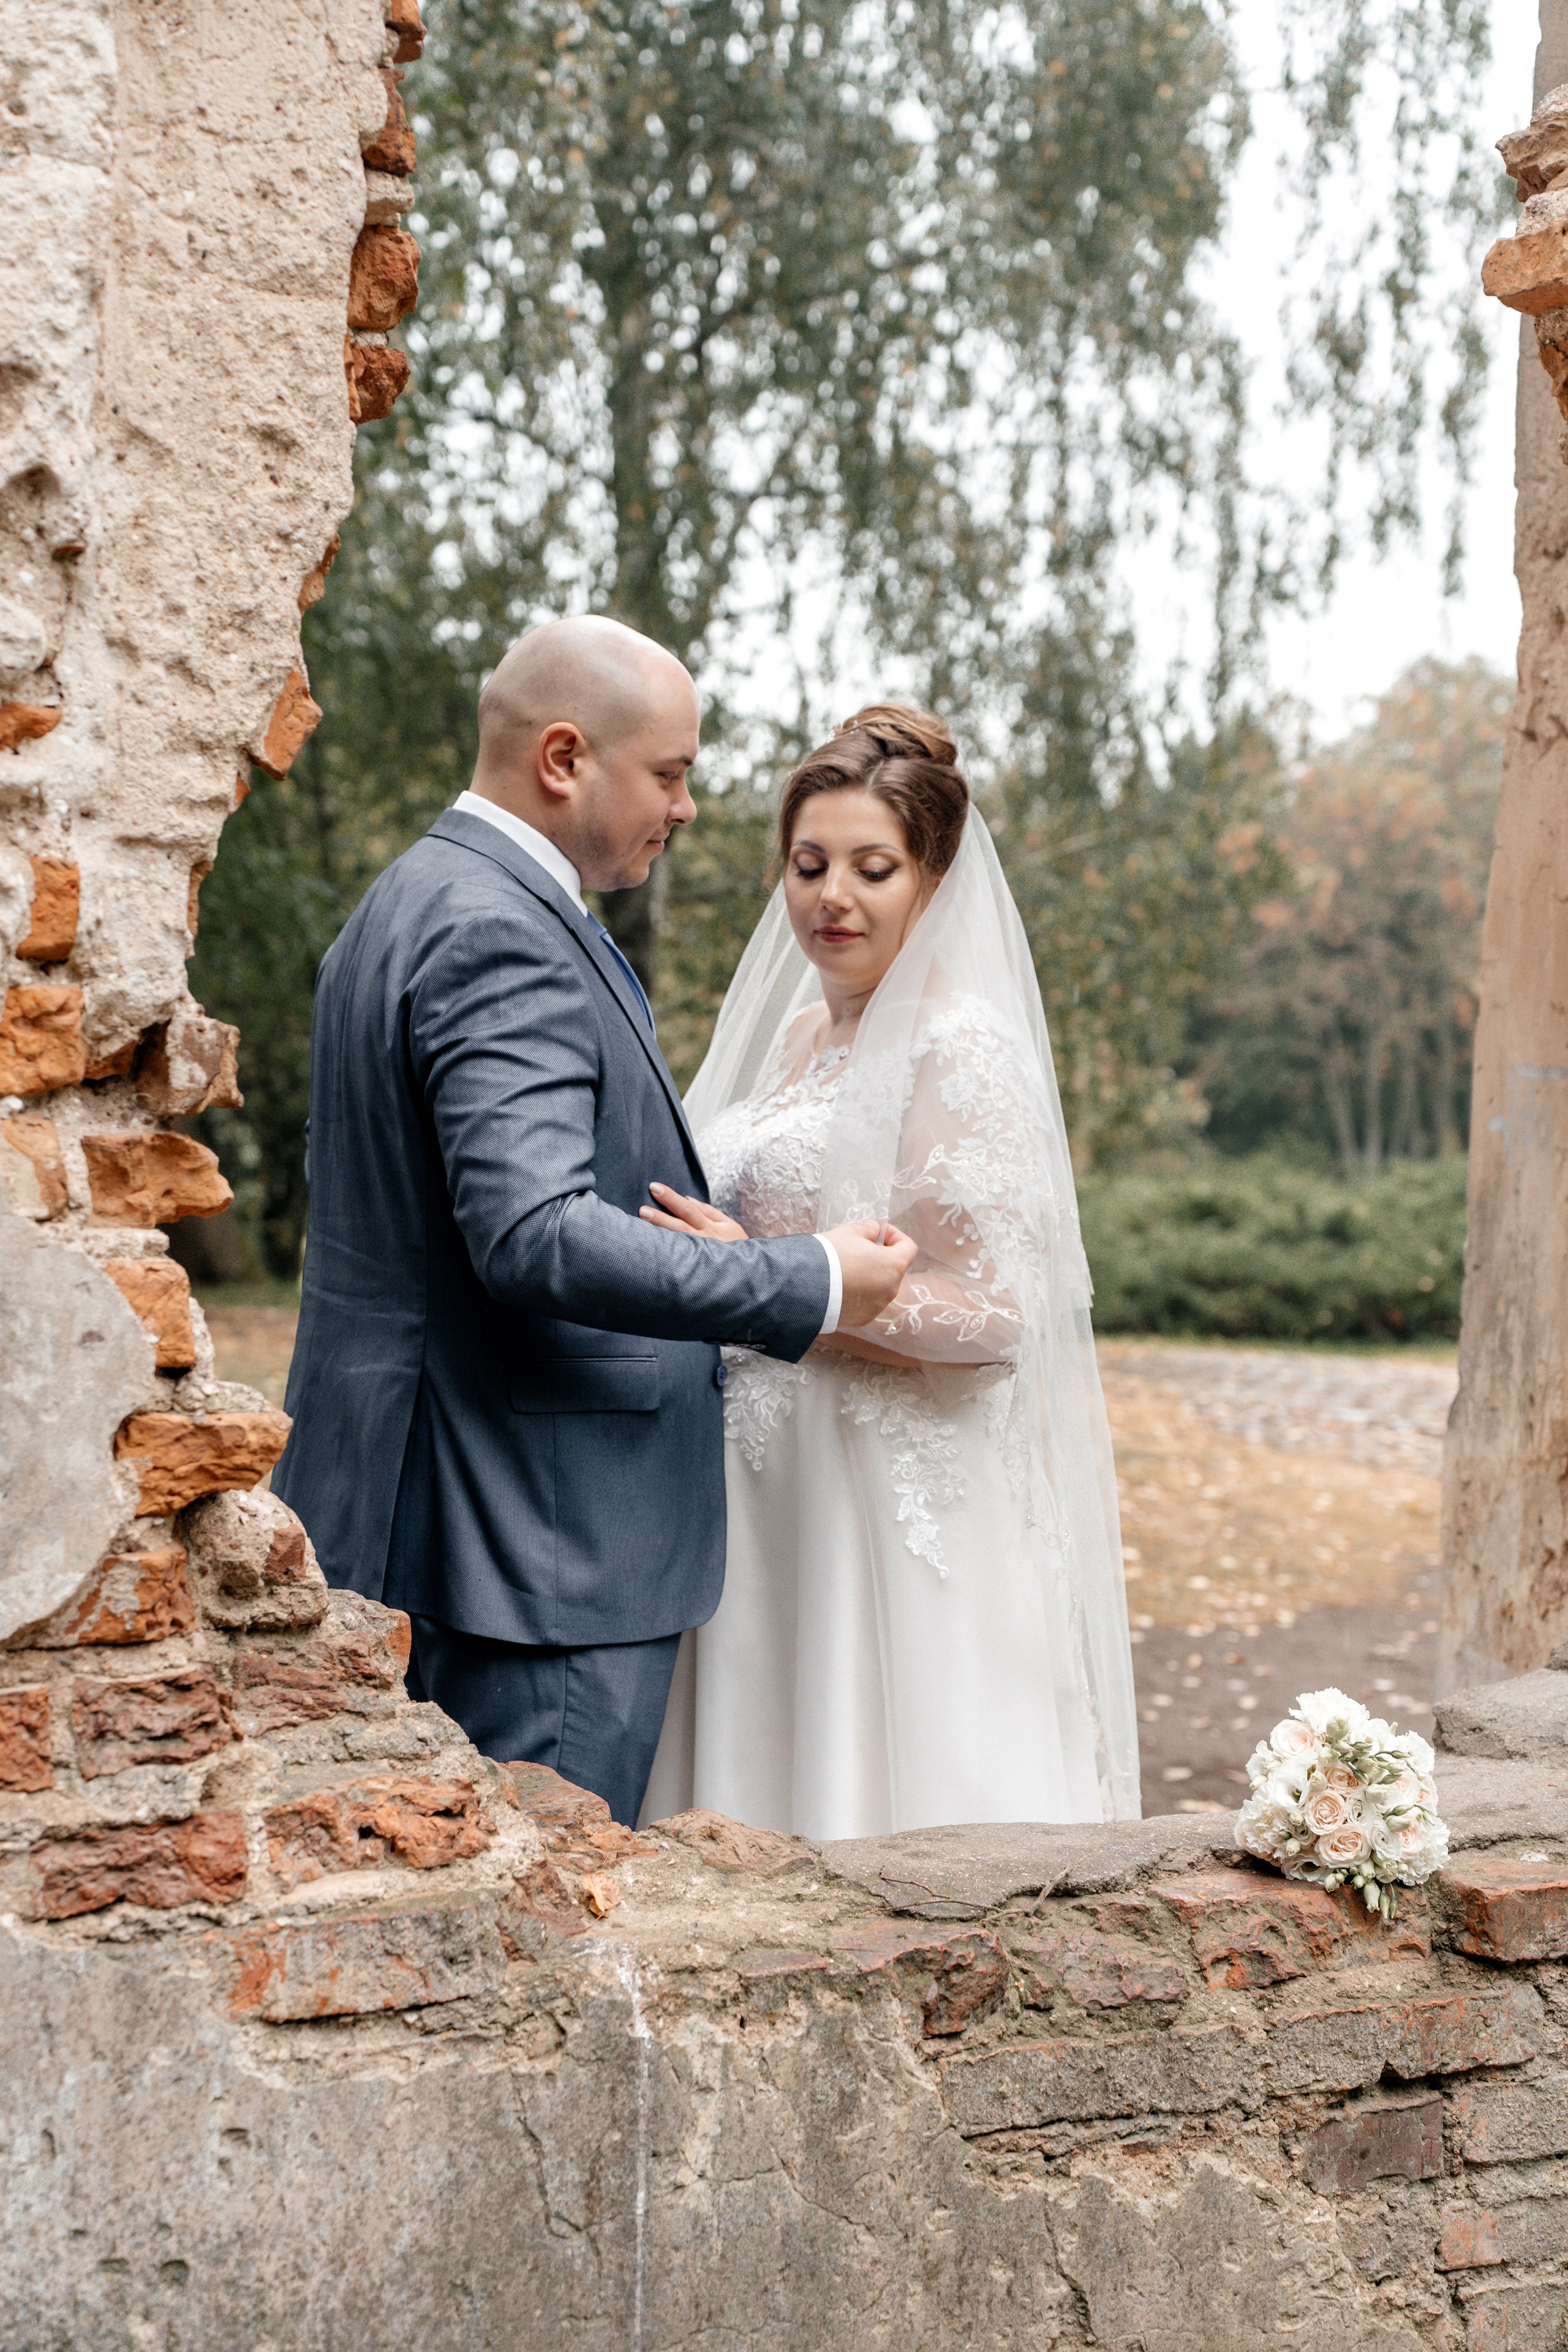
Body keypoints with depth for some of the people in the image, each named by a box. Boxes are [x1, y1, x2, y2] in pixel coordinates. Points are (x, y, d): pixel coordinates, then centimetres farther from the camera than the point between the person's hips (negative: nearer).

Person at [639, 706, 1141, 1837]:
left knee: (880, 1793, -2)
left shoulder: (960, 1048, -12)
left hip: (895, 1518, -8)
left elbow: (989, 1315, -18)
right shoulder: (798, 1031, 12)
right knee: (769, 1785, 12)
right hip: (778, 1496, 8)